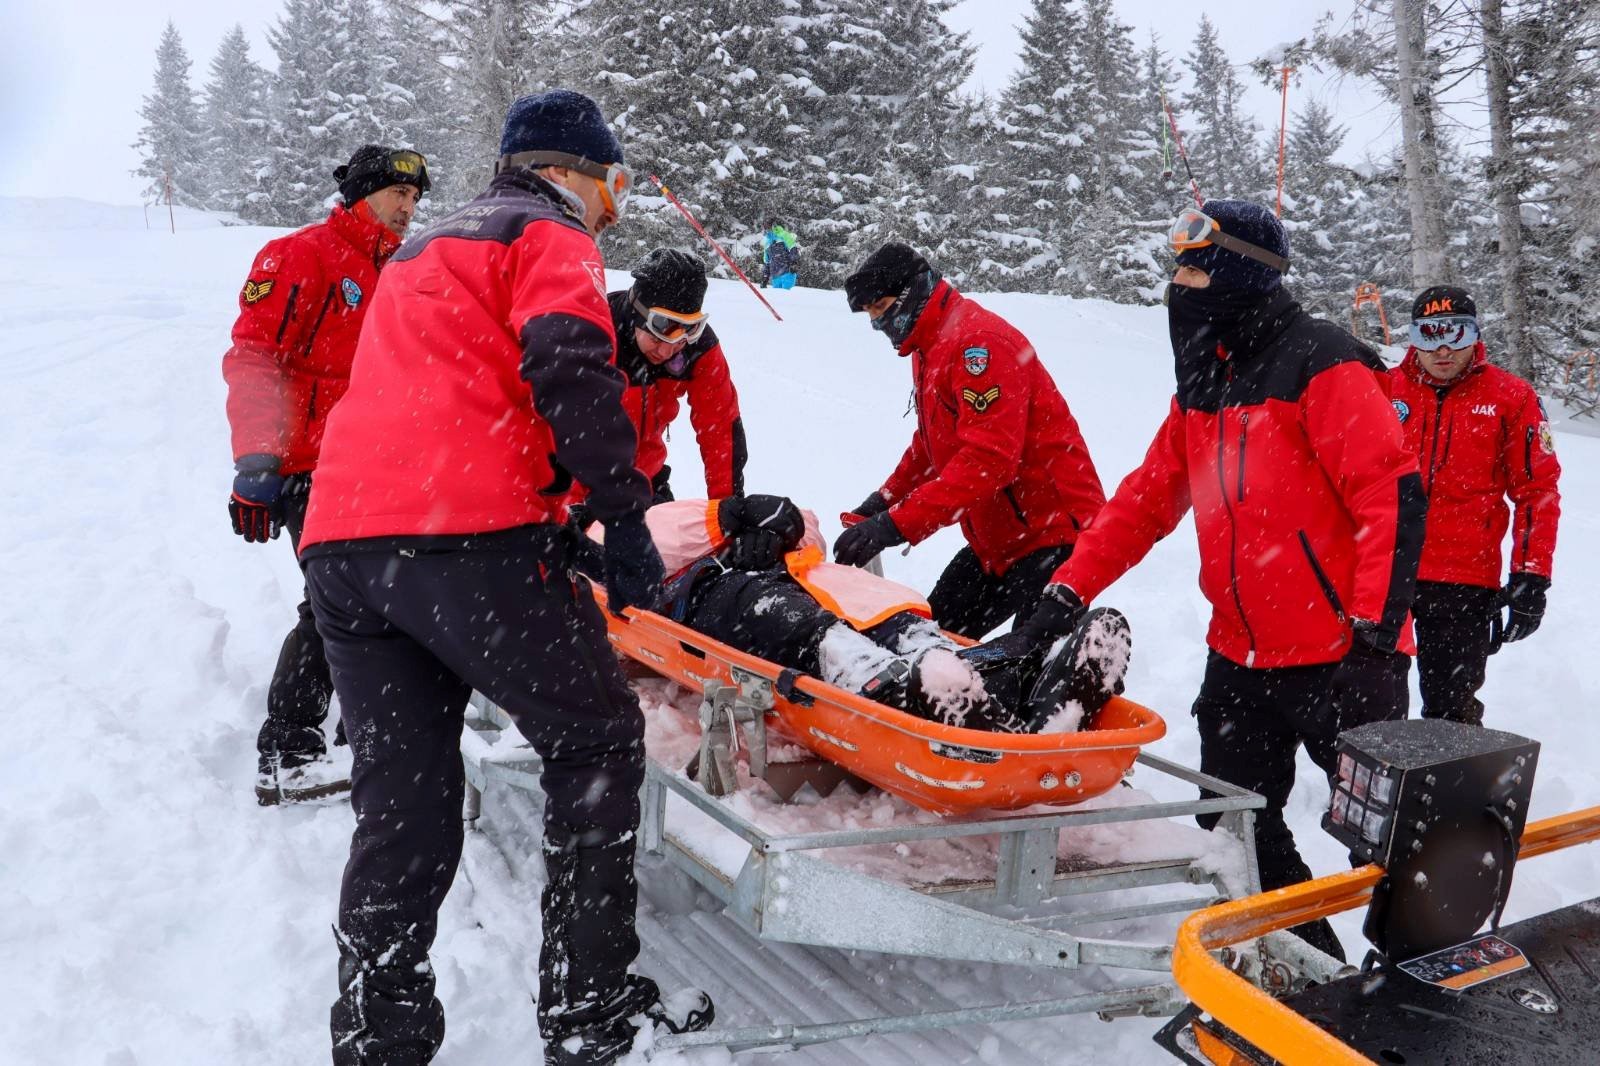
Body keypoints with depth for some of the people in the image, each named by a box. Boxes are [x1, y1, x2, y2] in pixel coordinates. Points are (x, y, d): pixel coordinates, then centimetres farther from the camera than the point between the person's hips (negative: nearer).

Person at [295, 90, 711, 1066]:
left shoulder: (421, 253, 33)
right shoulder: (550, 238, 6)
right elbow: (569, 366, -13)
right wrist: (626, 518, -11)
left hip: (339, 543, 8)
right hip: (471, 536, -8)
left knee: (401, 805, 12)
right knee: (597, 741, 7)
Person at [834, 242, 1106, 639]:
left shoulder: (978, 340, -20)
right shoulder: (928, 348, 13)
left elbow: (989, 457, -30)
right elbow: (931, 444, 25)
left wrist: (894, 526, -32)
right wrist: (886, 499, 8)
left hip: (1053, 534, -11)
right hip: (997, 542, 11)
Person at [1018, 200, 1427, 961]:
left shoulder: (1319, 365, -12)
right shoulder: (1203, 384, 12)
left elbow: (1394, 493, -17)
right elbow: (1146, 498, 13)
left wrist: (1375, 628, -20)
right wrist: (1070, 589, 5)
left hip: (1339, 659, -8)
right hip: (1240, 659, 8)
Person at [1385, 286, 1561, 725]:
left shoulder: (1510, 397, 0)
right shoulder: (1386, 389, 3)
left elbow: (1537, 489, 1)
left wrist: (1531, 576, -4)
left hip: (1465, 579, -2)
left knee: (1451, 709, 3)